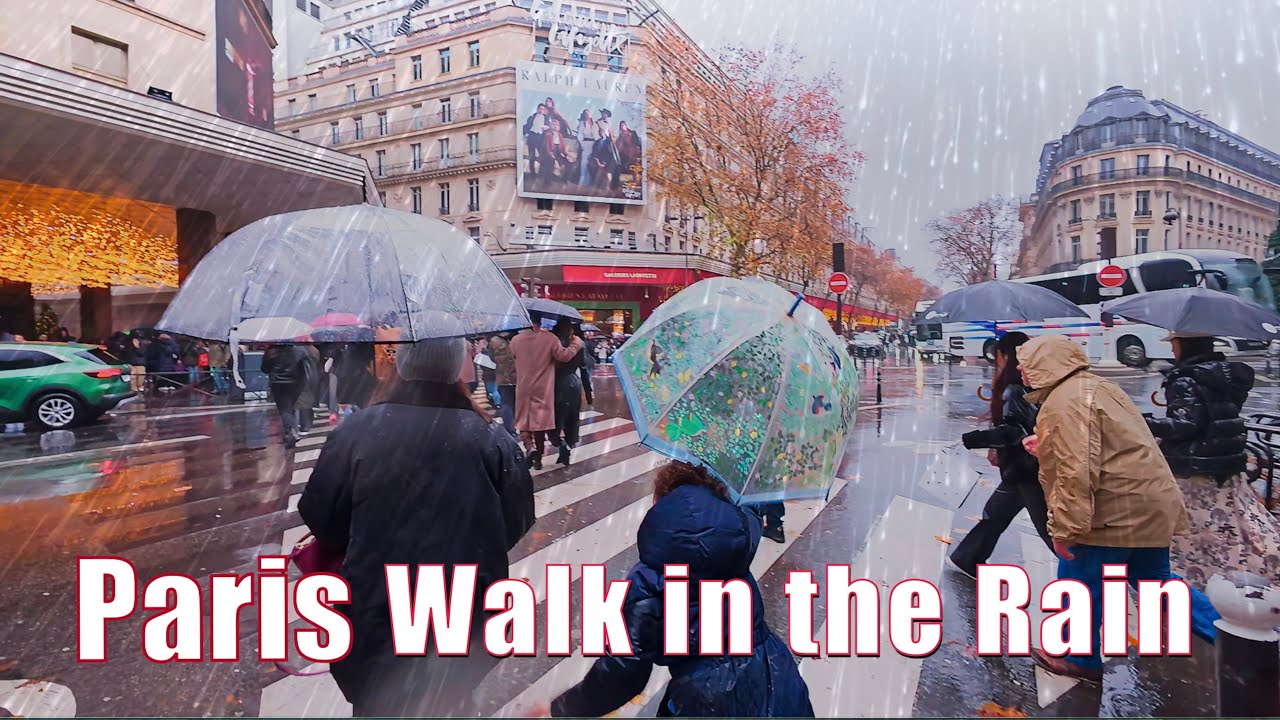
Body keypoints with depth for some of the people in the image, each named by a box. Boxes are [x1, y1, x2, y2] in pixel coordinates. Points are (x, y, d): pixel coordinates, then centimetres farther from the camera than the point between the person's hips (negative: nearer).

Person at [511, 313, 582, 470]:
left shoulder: (516, 340, -4)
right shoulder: (550, 338, -12)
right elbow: (564, 356, -10)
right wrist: (576, 343, 4)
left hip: (523, 389, 1)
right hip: (542, 390, -1)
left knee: (524, 421, 12)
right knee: (540, 420, 9)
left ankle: (529, 448, -12)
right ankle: (538, 457, 14)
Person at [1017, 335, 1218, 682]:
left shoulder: (1065, 402, -20)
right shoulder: (1094, 387, 14)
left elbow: (1077, 471, -28)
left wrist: (1065, 529, -24)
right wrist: (1046, 446, 14)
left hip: (1117, 514, -10)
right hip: (1150, 505, 10)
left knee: (1079, 584, 6)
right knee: (1154, 581, 24)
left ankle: (1080, 659, 21)